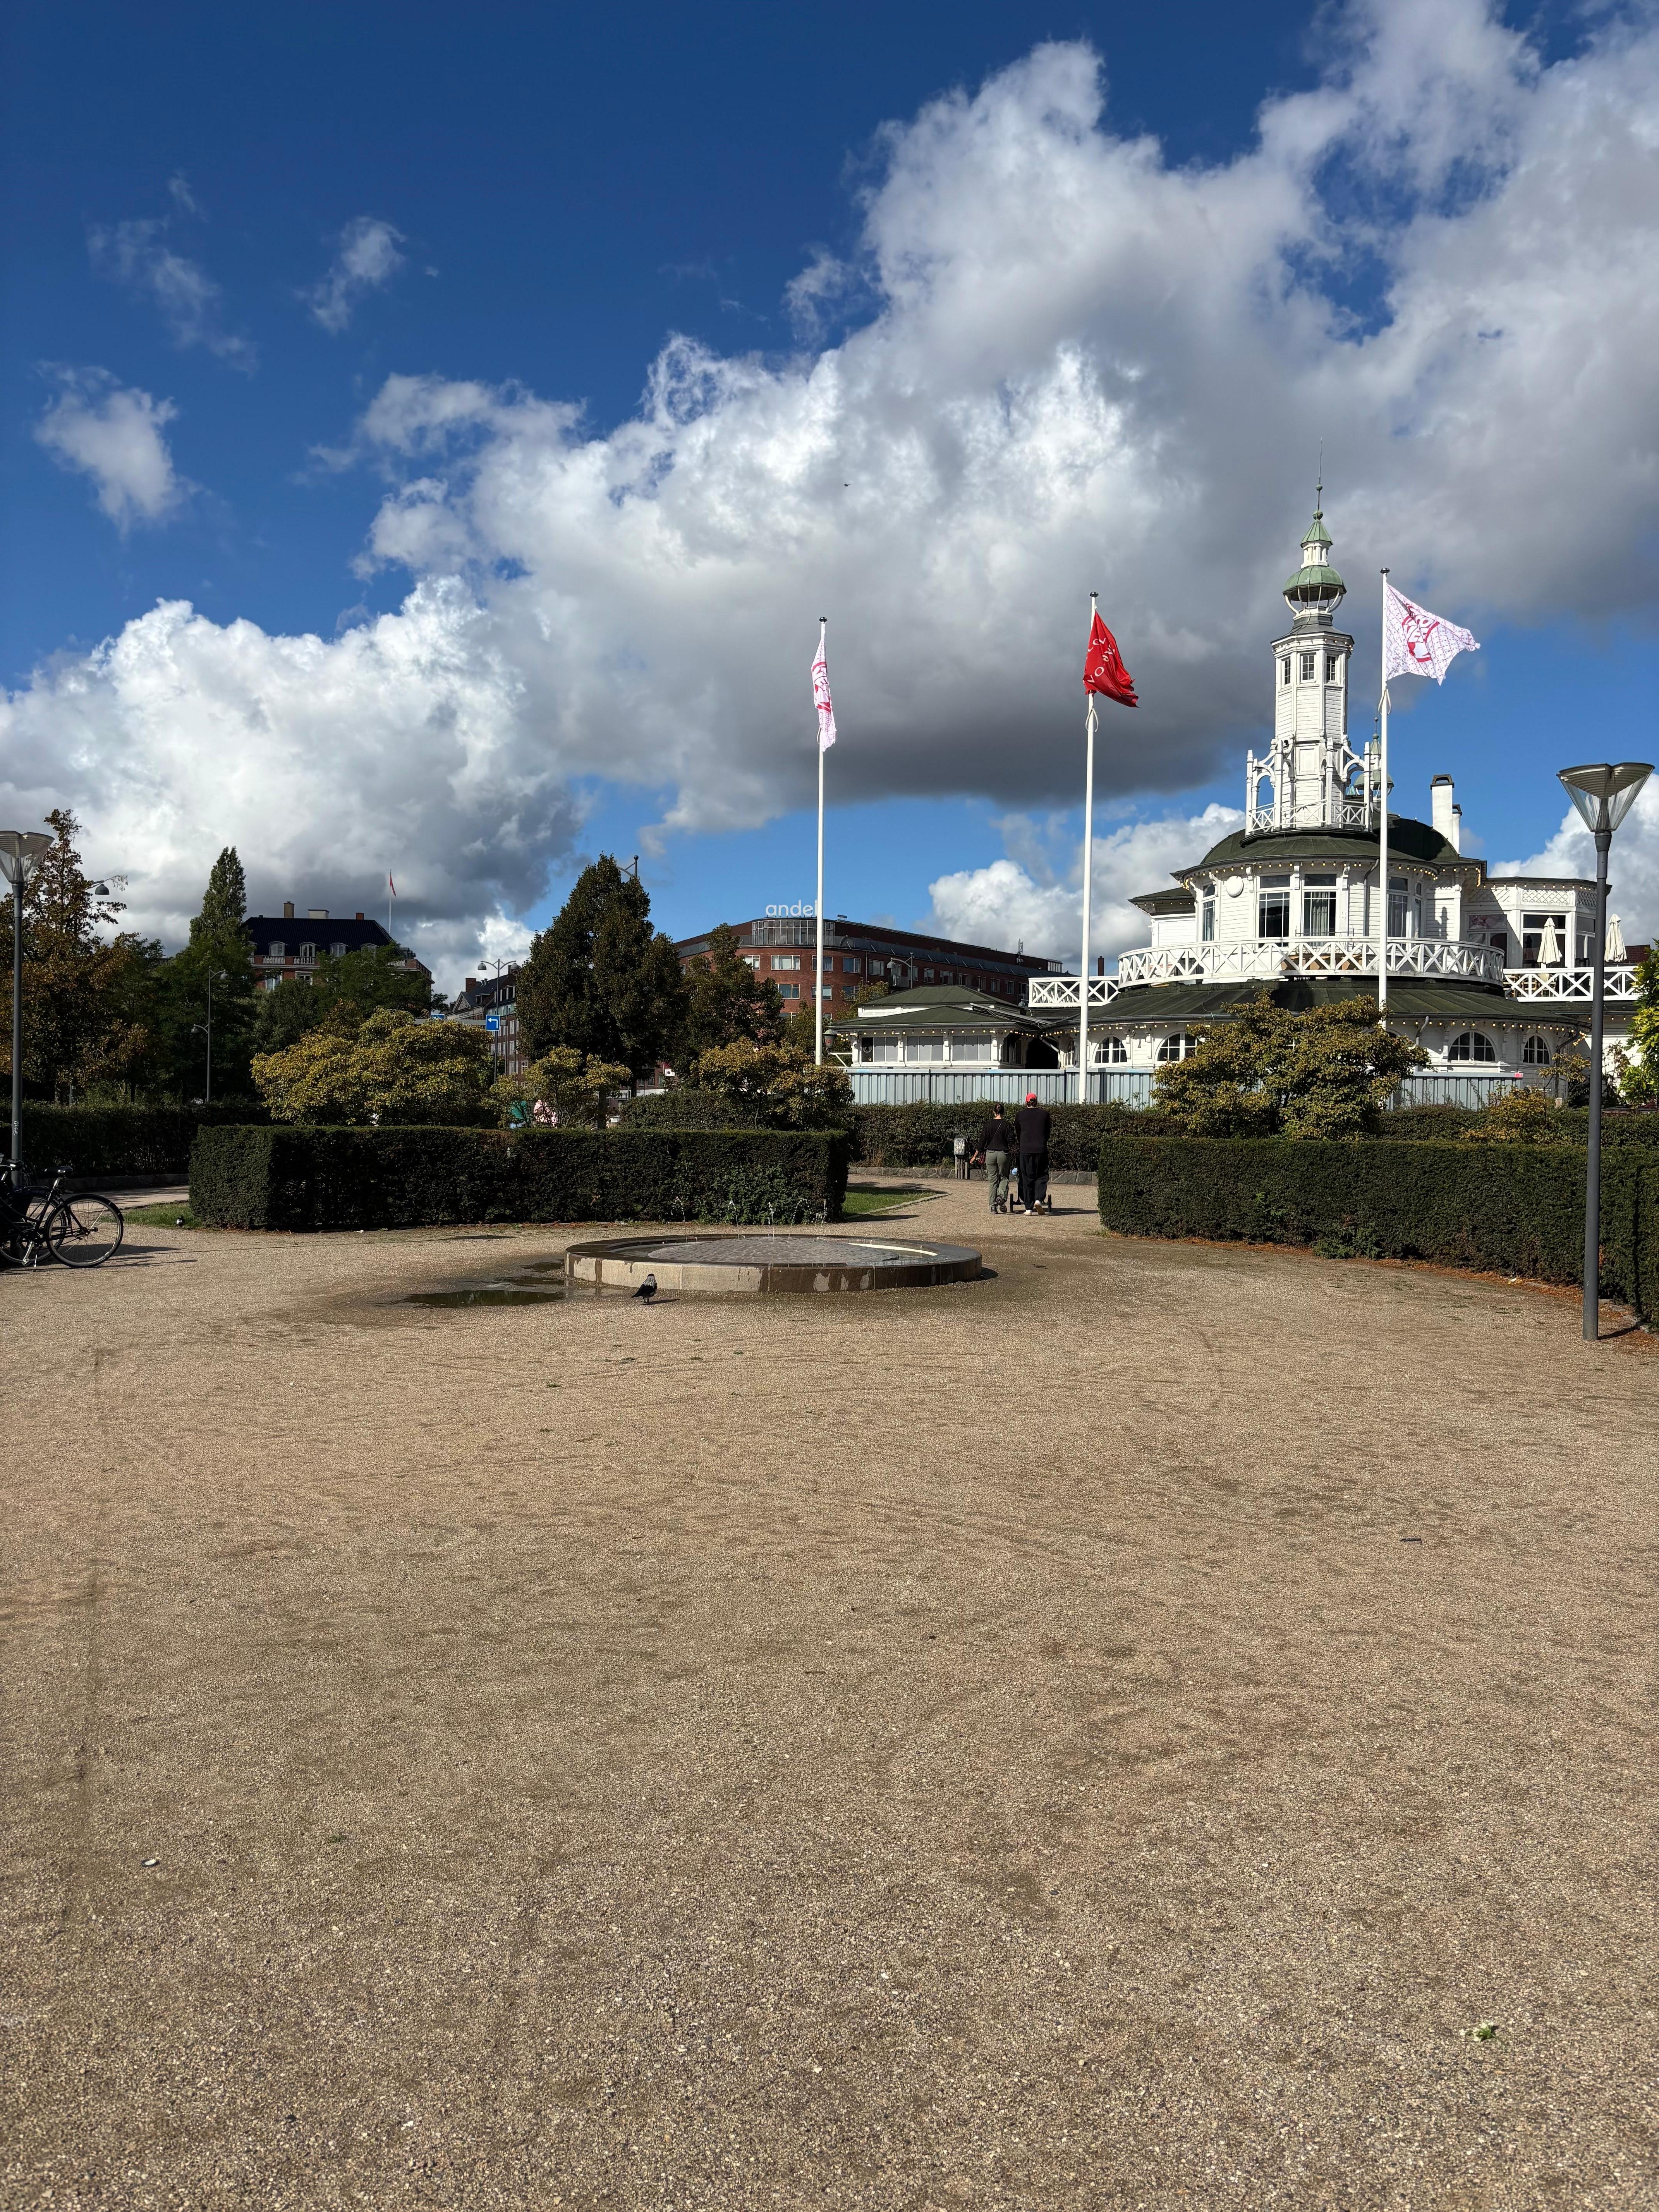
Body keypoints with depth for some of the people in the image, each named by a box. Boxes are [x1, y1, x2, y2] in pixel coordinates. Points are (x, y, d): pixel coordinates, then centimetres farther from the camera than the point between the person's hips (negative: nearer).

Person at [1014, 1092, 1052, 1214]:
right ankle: (1039, 1199, -13)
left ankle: (1029, 1207, 4)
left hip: (1025, 1150, 0)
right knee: (1042, 1177, 9)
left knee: (1027, 1178, 4)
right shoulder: (1045, 1114, 6)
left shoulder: (1020, 1115, 6)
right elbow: (1048, 1132, 14)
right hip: (1041, 1150, 0)